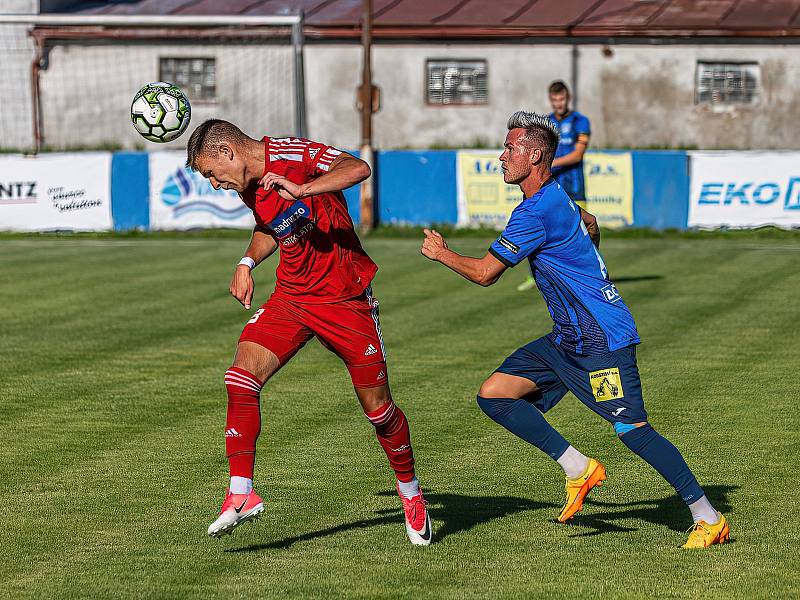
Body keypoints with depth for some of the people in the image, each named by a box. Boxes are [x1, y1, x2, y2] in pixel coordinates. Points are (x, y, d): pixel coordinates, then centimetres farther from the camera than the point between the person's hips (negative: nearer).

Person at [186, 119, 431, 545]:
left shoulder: (293, 155, -18)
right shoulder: (248, 186, 5)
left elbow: (358, 168, -33)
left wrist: (300, 189, -43)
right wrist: (247, 262, 9)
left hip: (345, 300, -6)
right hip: (291, 297, 6)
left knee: (378, 408, 2)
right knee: (242, 375, -17)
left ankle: (410, 492, 26)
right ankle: (241, 493, -14)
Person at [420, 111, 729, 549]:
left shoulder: (535, 214, -18)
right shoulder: (559, 197, 12)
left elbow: (484, 273, -14)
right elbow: (587, 222, 34)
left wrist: (441, 253, 4)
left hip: (602, 340, -10)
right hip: (569, 339, 10)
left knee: (633, 430, -13)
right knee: (494, 394, 2)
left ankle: (709, 518, -5)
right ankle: (578, 469, 5)